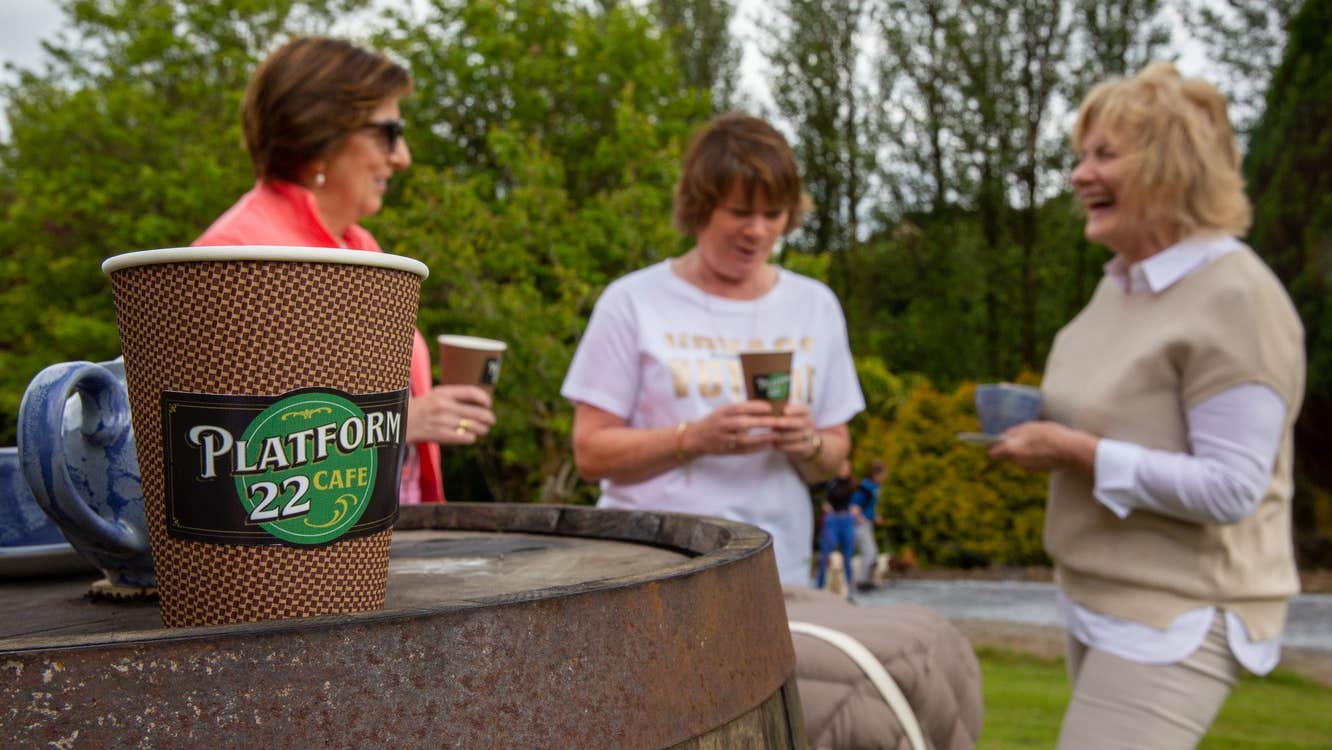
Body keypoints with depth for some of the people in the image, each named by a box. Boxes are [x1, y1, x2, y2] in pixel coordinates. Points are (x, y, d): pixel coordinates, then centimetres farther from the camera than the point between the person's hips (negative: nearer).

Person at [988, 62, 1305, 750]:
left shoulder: (1236, 298, -19)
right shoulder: (1123, 280, 8)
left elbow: (1230, 488, -24)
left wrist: (1077, 453, -21)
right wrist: (1051, 428, 3)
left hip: (1178, 615, -9)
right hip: (1104, 597, 9)